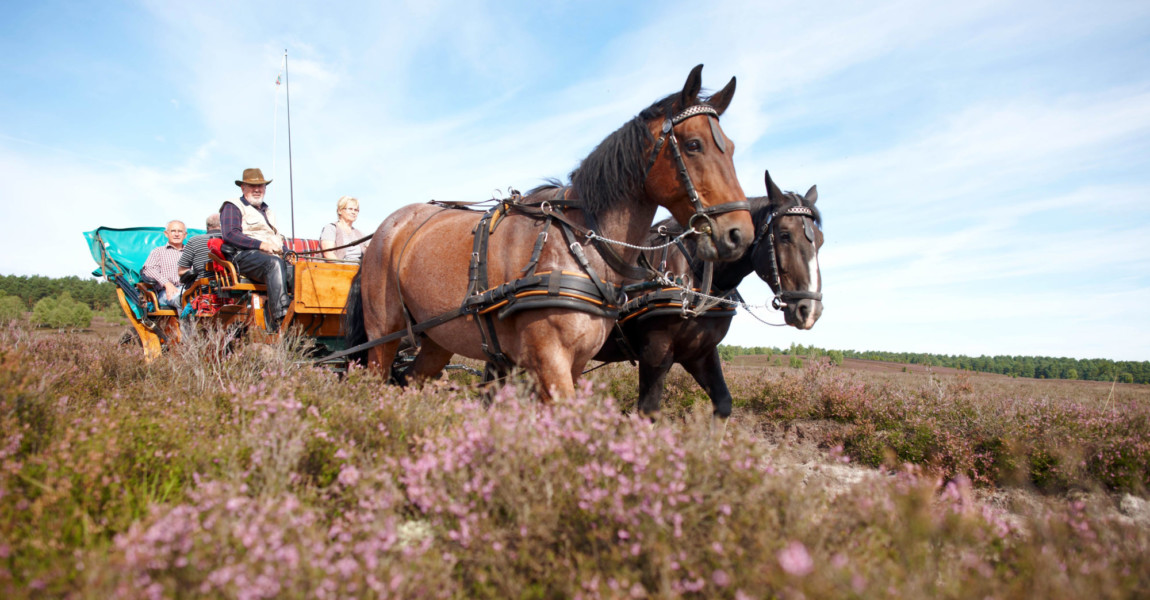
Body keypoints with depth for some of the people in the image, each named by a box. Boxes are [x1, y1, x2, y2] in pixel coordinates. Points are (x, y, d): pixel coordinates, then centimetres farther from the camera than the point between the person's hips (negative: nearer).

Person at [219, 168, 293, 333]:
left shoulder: (268, 211, 35)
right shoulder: (232, 206, 12)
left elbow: (279, 238, 30)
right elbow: (230, 234, -5)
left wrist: (286, 251, 6)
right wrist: (261, 245, -16)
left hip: (274, 257, 6)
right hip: (244, 255, -6)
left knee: (295, 271, -26)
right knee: (274, 264, -38)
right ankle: (279, 320, -49)